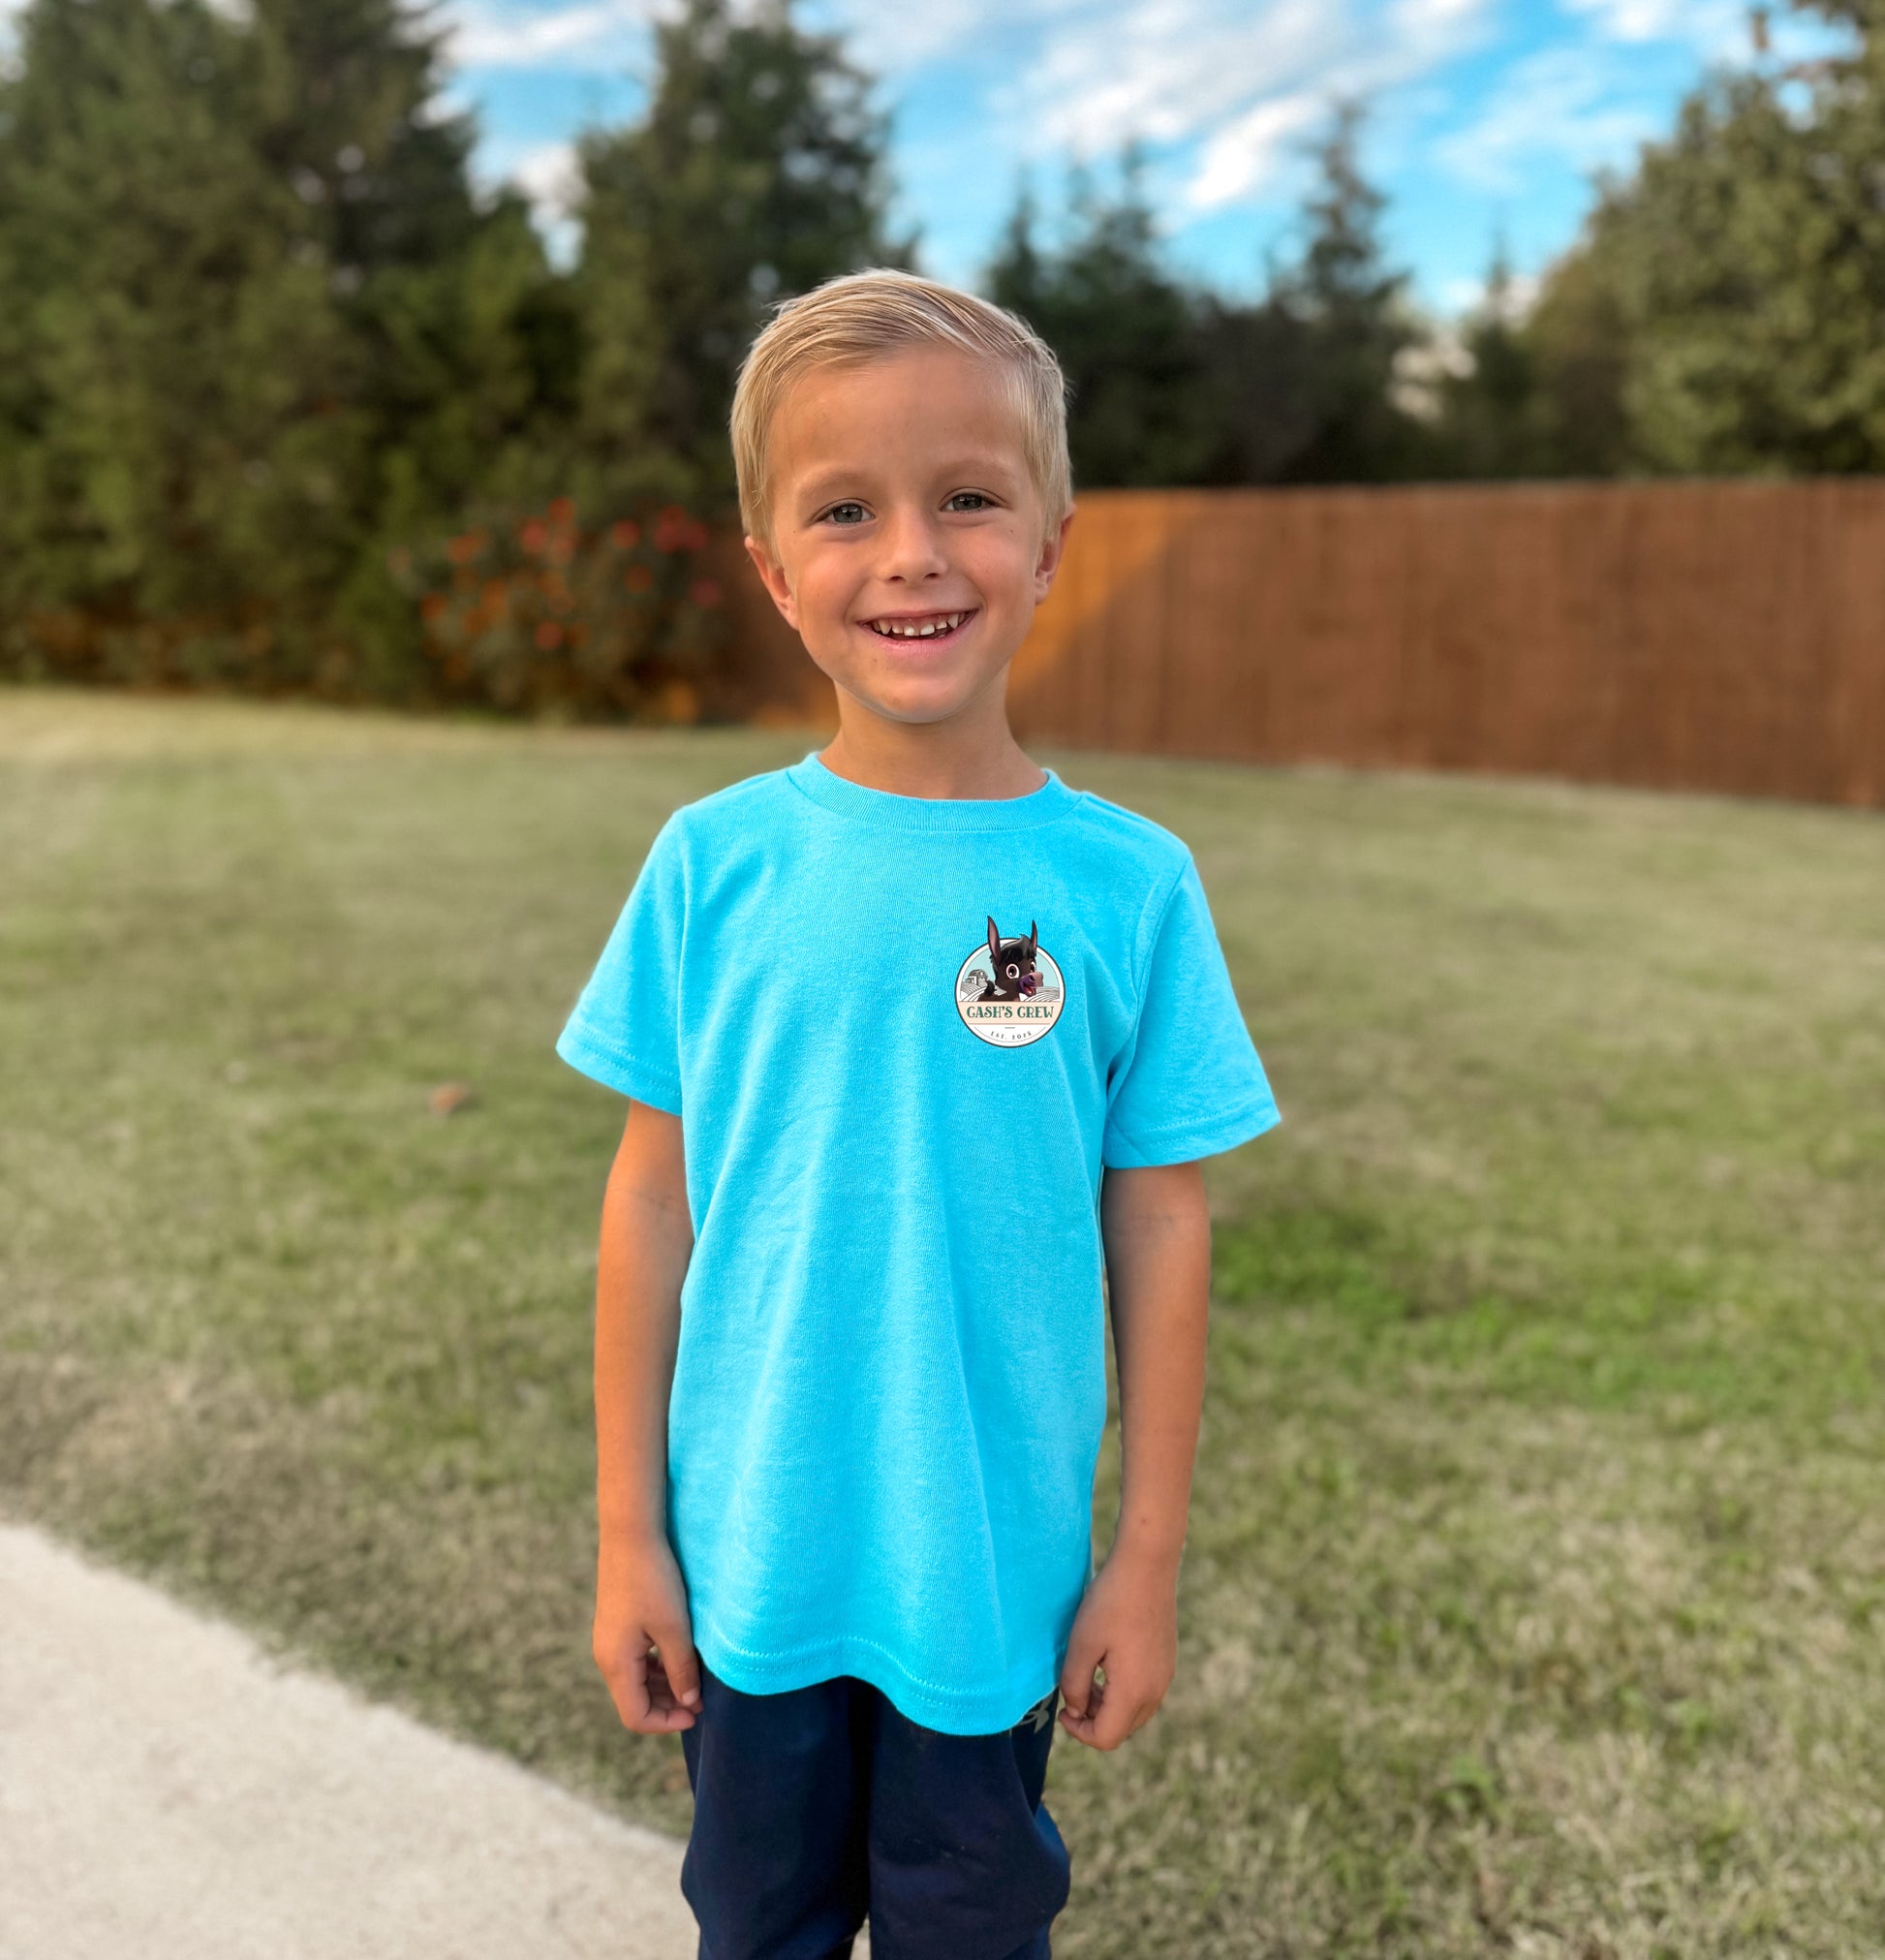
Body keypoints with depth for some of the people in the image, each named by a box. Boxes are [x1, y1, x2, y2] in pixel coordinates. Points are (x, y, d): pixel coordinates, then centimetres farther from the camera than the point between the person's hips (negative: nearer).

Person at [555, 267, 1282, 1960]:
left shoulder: (1128, 883, -11)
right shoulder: (714, 864, -9)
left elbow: (1159, 1230, -5)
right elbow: (654, 1199, -3)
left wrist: (1148, 1560, -1)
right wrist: (627, 1531, 1)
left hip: (995, 1565, -1)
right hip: (747, 1553, 1)